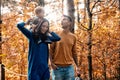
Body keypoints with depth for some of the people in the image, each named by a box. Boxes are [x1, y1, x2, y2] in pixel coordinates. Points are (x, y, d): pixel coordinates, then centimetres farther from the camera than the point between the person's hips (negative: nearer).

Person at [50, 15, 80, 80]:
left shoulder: (73, 37, 9)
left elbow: (74, 52, 14)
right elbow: (51, 49, 0)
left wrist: (77, 66, 12)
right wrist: (51, 63, -10)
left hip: (69, 67, 2)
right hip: (57, 67, -2)